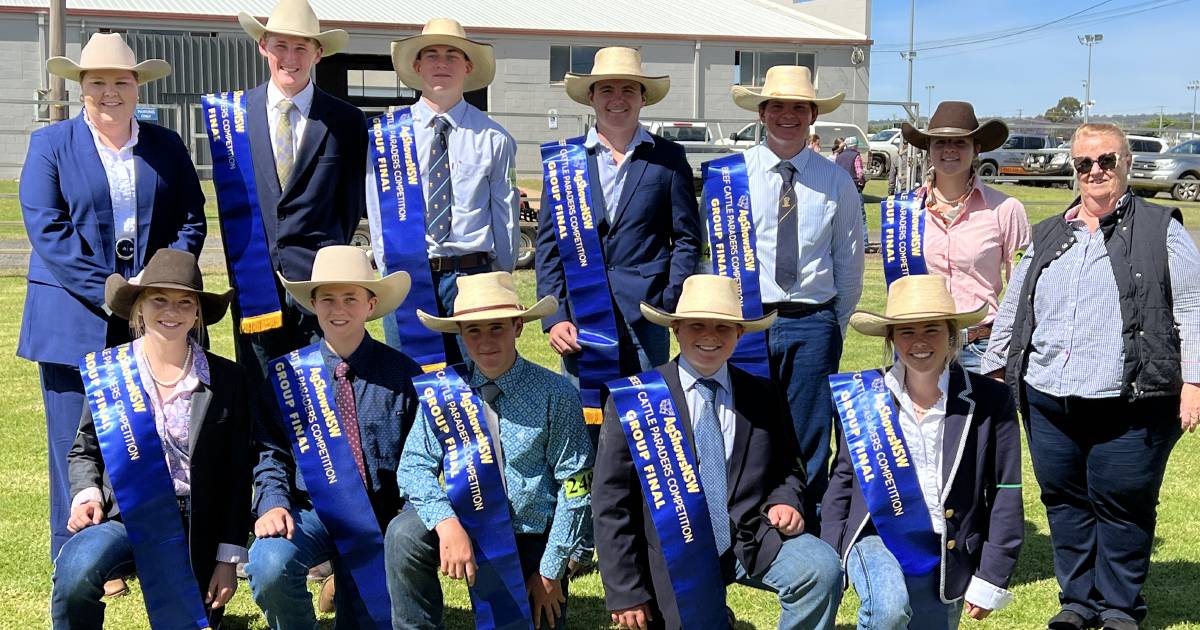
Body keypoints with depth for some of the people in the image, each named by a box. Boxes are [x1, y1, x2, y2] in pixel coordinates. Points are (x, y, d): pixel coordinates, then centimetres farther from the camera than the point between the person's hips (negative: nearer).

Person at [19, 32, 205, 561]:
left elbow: (192, 221, 8)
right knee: (77, 444, 2)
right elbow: (46, 229, -5)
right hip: (74, 320, -2)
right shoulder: (50, 144, 5)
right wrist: (109, 293, -15)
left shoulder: (167, 146, 12)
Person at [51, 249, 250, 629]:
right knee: (75, 572, -30)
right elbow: (83, 451, 11)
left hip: (194, 530, 1)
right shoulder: (106, 370, 0)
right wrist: (87, 495, -10)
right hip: (122, 516, -1)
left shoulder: (227, 380, -1)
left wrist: (228, 558, -1)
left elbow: (237, 477, 2)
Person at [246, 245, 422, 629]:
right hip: (309, 512, 0)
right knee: (269, 564, -28)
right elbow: (270, 452, 4)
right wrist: (273, 503, -14)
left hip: (380, 521, 0)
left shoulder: (402, 374, -1)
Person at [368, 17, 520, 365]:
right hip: (406, 274, 1)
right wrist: (392, 274, 3)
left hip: (472, 273, -1)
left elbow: (506, 214, 8)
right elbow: (378, 210, 7)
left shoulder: (493, 138, 3)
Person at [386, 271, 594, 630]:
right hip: (465, 527, 1)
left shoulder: (555, 394, -12)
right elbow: (414, 466, -9)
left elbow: (575, 485, -9)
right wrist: (447, 523, -28)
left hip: (533, 541, 0)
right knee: (404, 533, -26)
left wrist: (550, 572, -7)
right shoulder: (442, 391, -6)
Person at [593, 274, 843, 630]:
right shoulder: (633, 401, -4)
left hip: (753, 543, 2)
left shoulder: (762, 396, 5)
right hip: (675, 561, -1)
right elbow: (611, 501, -5)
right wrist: (625, 592, -8)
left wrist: (785, 502, -6)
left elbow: (787, 469, 18)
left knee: (822, 568, -23)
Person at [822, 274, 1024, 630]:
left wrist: (990, 580, -2)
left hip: (945, 557, 1)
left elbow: (1006, 495, -1)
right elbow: (843, 478, 7)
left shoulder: (989, 401, -4)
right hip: (876, 538, -1)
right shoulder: (865, 396, -1)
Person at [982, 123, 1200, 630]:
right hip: (1047, 401, 4)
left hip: (1127, 404, -4)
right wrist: (993, 369, 18)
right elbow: (1012, 310, 20)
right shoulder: (1047, 236, 16)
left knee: (1122, 505, 2)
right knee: (1064, 501, 10)